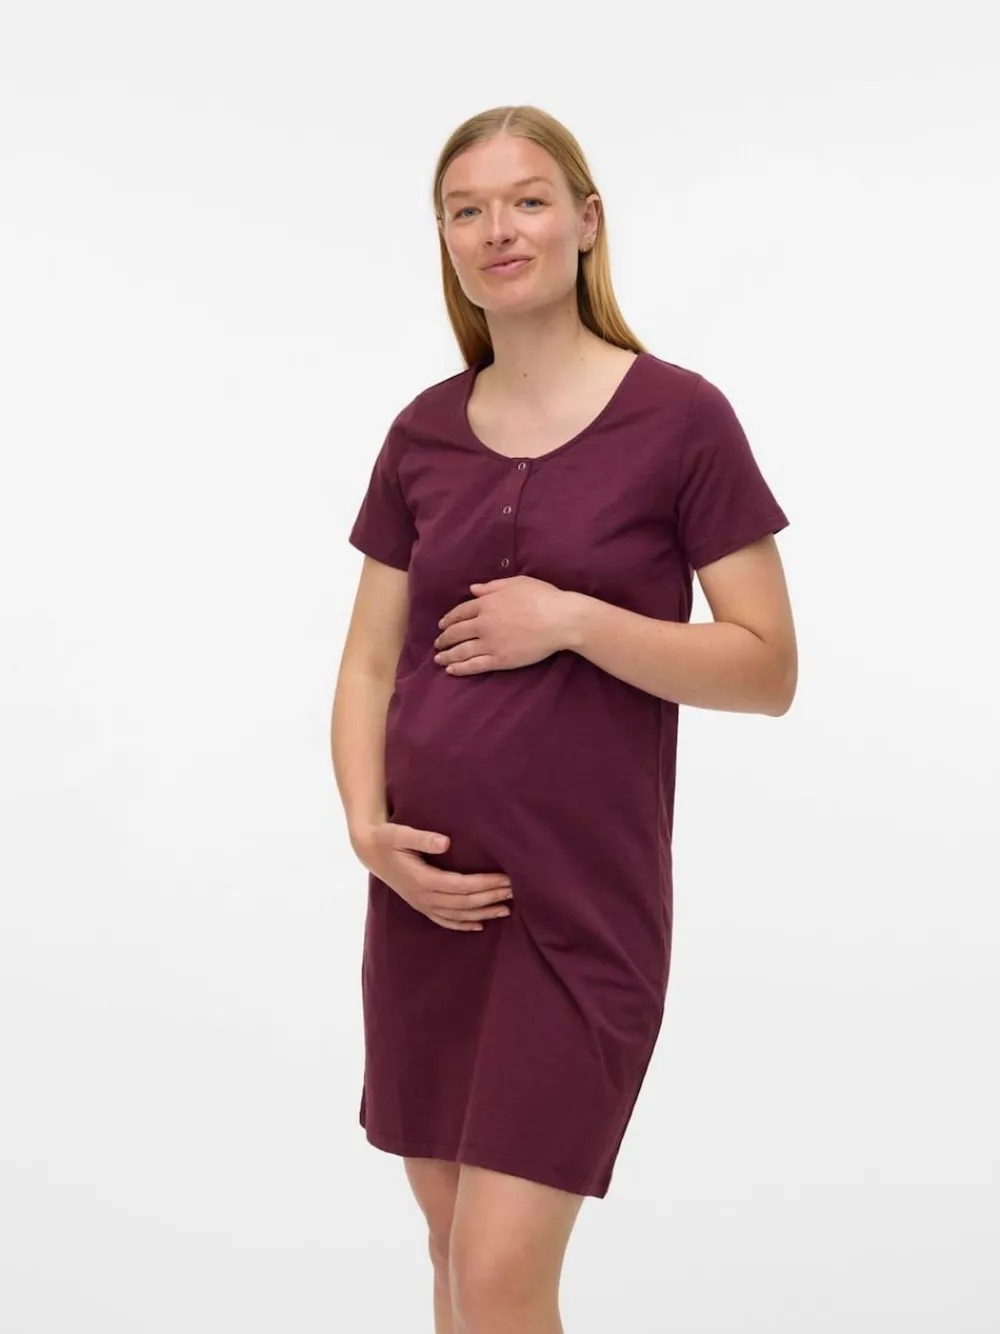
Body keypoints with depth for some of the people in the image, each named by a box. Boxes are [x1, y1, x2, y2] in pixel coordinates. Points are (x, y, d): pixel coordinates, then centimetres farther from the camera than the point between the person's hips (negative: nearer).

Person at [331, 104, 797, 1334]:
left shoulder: (679, 418, -6)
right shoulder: (422, 434, 7)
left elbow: (768, 669, -7)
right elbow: (370, 664, 10)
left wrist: (571, 618, -18)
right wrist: (367, 824, -7)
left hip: (582, 905, -5)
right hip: (428, 893, 5)